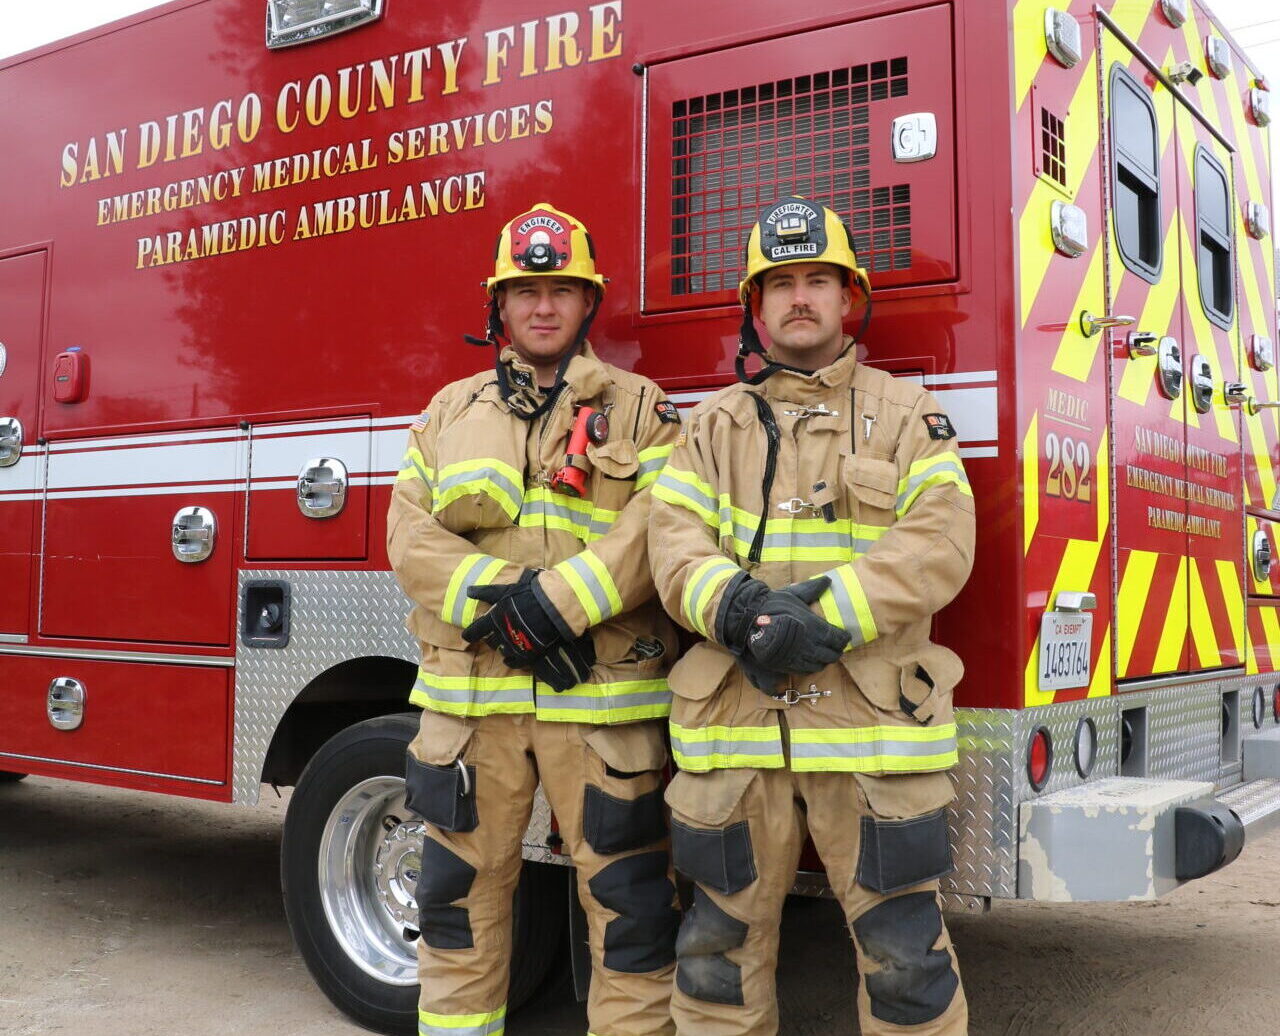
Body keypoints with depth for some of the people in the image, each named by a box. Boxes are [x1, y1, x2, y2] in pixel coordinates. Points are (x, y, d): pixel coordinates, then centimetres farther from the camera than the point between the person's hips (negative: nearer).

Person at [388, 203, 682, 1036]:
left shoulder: (639, 408, 7)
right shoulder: (450, 412, 14)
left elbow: (657, 524, -9)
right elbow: (410, 534, 2)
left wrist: (556, 602, -19)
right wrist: (498, 602, -14)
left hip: (603, 695, -2)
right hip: (469, 695, 3)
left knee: (629, 900, 3)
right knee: (461, 893, 13)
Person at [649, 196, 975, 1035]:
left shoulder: (907, 414, 8)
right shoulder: (712, 427, 14)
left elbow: (939, 542, -6)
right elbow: (674, 543, 2)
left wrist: (827, 619, -18)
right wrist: (737, 607, -20)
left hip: (874, 724, -2)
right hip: (733, 727, 2)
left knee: (903, 953, 5)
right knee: (719, 944, 12)